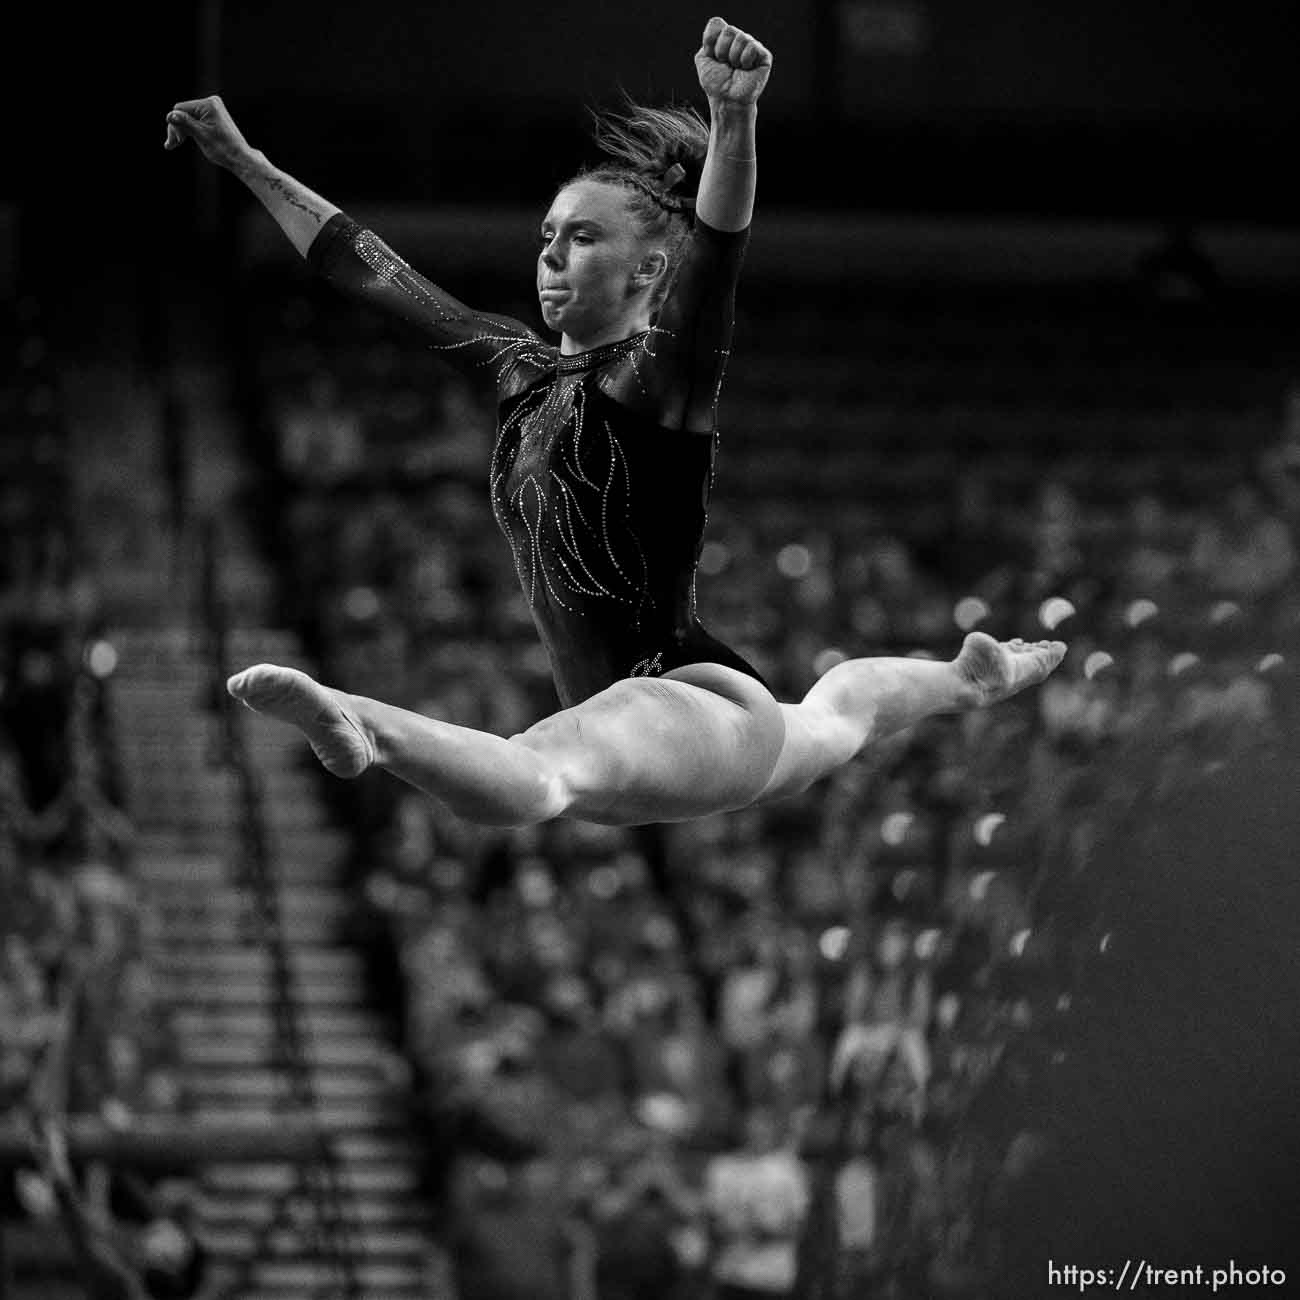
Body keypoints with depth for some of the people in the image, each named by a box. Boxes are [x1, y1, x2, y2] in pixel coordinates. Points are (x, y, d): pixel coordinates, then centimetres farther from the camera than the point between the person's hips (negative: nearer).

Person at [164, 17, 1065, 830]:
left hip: (693, 711, -11)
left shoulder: (658, 374, -14)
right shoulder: (525, 373, 9)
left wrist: (736, 117, -53)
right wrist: (245, 163, 15)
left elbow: (719, 245, -34)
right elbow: (371, 271, 15)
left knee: (540, 773, -43)